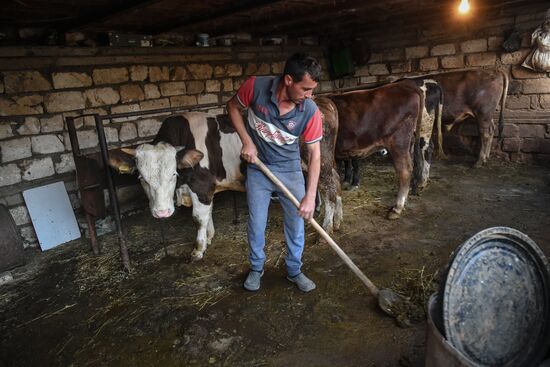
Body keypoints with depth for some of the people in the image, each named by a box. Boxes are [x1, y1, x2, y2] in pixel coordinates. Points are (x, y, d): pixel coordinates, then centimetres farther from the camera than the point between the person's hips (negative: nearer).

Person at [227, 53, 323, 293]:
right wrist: (247, 141, -14)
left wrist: (310, 196, -18)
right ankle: (256, 268, 32)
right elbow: (233, 107, -3)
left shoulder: (310, 111, -21)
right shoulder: (256, 87, -22)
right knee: (256, 223, 8)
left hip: (290, 170, 1)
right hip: (258, 168, 0)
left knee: (296, 222, 8)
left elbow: (314, 153, -14)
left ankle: (294, 270, 30)